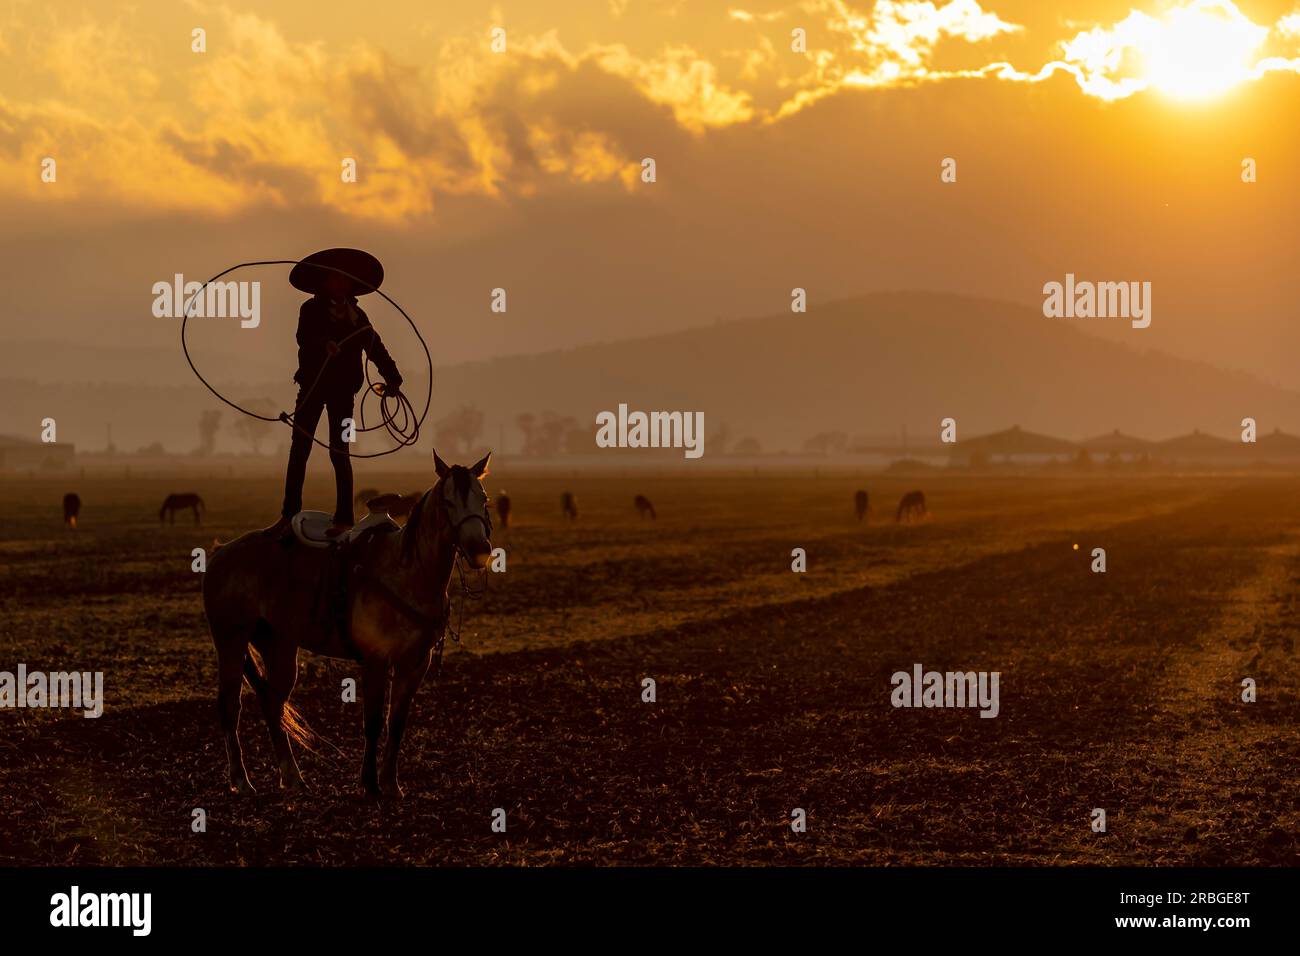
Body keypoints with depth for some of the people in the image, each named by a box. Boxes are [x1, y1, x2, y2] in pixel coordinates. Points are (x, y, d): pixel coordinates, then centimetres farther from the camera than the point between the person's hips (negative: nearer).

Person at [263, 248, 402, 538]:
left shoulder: (356, 315, 11)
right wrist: (324, 345, -36)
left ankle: (344, 518, 5)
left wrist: (391, 377, 1)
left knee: (339, 453, 1)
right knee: (299, 449, -1)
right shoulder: (312, 309, 1)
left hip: (343, 388, 1)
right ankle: (289, 513, 4)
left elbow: (375, 347, 12)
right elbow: (304, 337, -16)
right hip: (313, 384, -1)